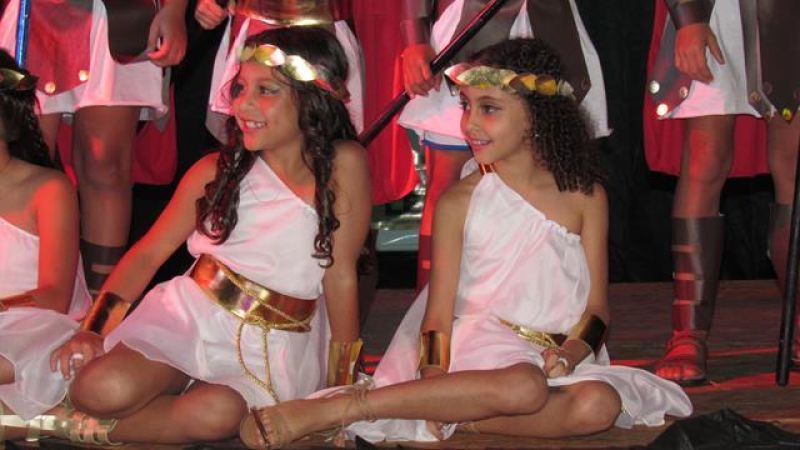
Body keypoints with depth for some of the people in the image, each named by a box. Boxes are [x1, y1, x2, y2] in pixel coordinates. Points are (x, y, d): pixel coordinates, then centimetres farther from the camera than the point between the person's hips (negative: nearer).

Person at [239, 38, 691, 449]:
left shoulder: (585, 196, 6)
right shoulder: (459, 203, 3)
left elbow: (597, 306, 6)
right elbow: (438, 314, -1)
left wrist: (570, 355, -15)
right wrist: (436, 381, -20)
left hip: (554, 358, 3)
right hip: (479, 347, -3)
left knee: (598, 404, -34)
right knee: (522, 388, -39)